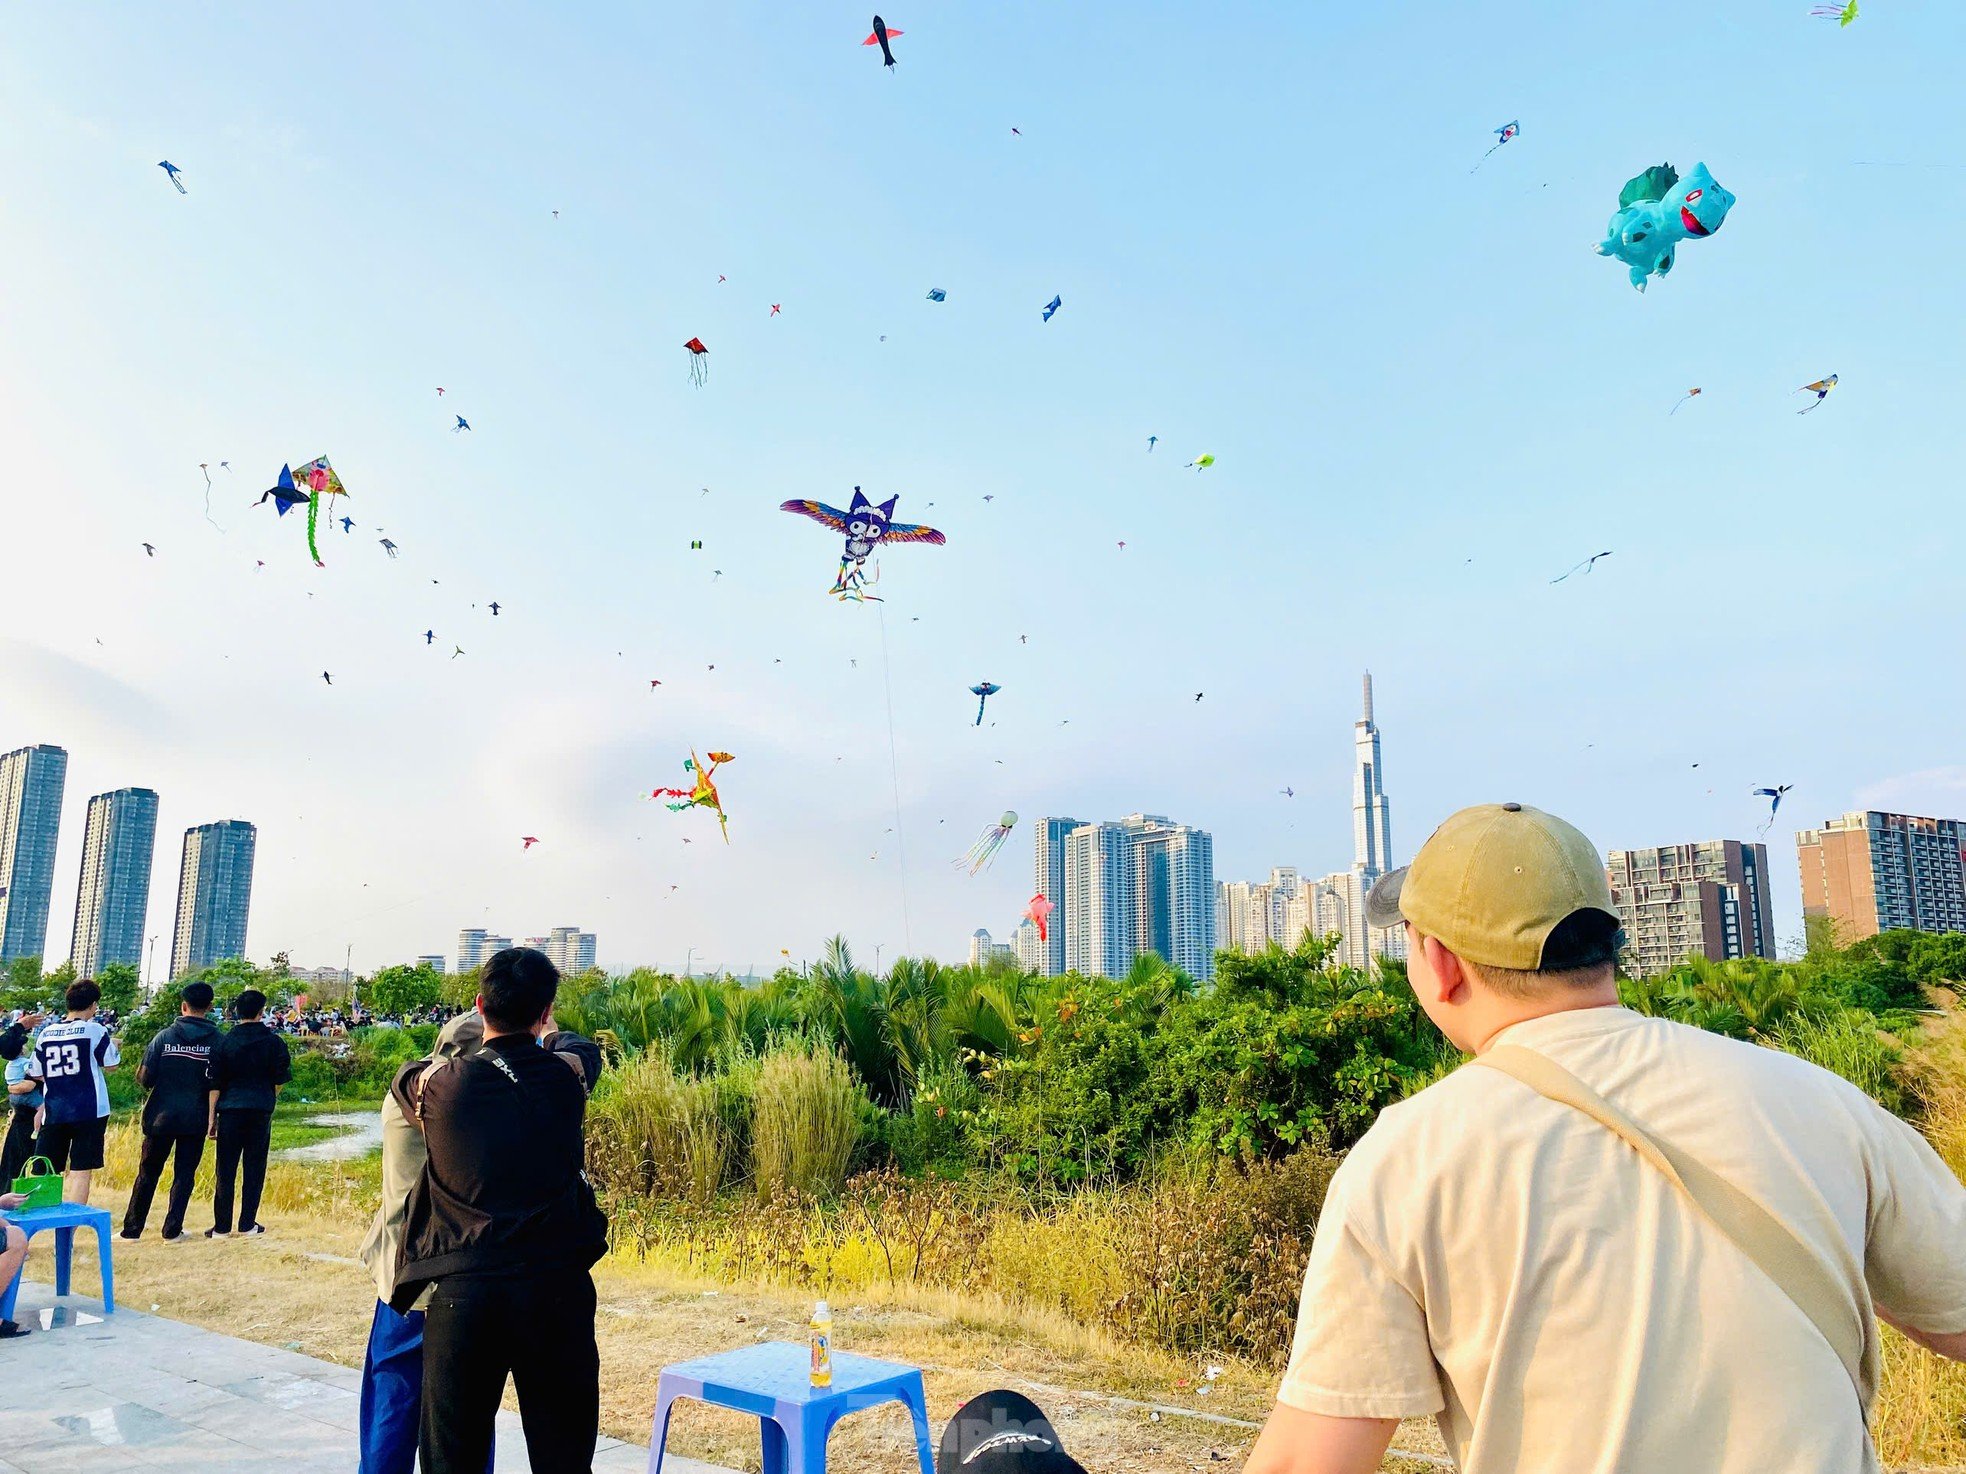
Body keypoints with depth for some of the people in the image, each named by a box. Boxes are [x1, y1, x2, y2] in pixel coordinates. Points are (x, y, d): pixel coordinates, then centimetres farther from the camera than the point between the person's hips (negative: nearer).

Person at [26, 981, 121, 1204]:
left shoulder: (47, 1032, 6)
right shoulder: (95, 1031, -6)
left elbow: (35, 1073, 12)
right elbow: (110, 1065, 1)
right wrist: (113, 1046, 20)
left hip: (53, 1113, 4)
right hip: (89, 1111, -4)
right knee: (81, 1171, -1)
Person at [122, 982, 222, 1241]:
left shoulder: (164, 1037, -4)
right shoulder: (215, 1040, -6)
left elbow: (144, 1078, -5)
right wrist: (214, 1116, 7)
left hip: (161, 1116, 1)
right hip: (195, 1119, -1)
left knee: (148, 1173, 14)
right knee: (184, 1174, 8)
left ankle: (132, 1229, 19)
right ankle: (172, 1230, 5)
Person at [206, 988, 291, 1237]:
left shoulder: (225, 1042, 0)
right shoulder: (273, 1041, 0)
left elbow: (214, 1084, 0)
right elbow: (279, 1080, 4)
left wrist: (212, 1116, 5)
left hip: (230, 1109, 0)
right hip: (261, 1110, 0)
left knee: (226, 1169, 5)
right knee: (254, 1168, 7)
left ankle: (222, 1226, 9)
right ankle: (247, 1224, 11)